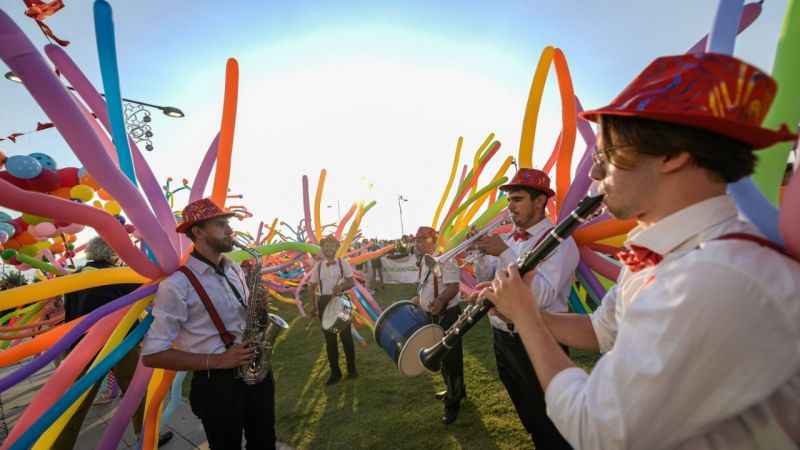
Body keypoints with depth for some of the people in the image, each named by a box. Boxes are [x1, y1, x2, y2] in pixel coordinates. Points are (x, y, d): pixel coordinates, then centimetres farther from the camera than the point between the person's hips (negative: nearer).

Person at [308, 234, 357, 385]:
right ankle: (335, 372, 24)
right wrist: (313, 304, -1)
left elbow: (352, 282, -2)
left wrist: (341, 287, -21)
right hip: (324, 302, 2)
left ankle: (351, 368, 22)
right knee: (329, 337, 10)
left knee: (345, 335, 4)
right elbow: (312, 286, 8)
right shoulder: (318, 266, 4)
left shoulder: (343, 263, -3)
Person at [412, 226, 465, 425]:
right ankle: (454, 390, 41)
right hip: (433, 316, 10)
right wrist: (414, 301, 19)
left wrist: (440, 301, -45)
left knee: (450, 358, 1)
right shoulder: (424, 263, 10)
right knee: (441, 356, 21)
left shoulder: (443, 259, -19)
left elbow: (454, 286, -30)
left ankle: (453, 403, 17)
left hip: (447, 315, -10)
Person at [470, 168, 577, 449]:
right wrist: (483, 253, -10)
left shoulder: (559, 241, -16)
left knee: (548, 424, 13)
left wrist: (504, 253, -28)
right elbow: (485, 281, 6)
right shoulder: (507, 240, 6)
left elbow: (542, 295, -28)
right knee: (527, 415, 27)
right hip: (502, 338, 7)